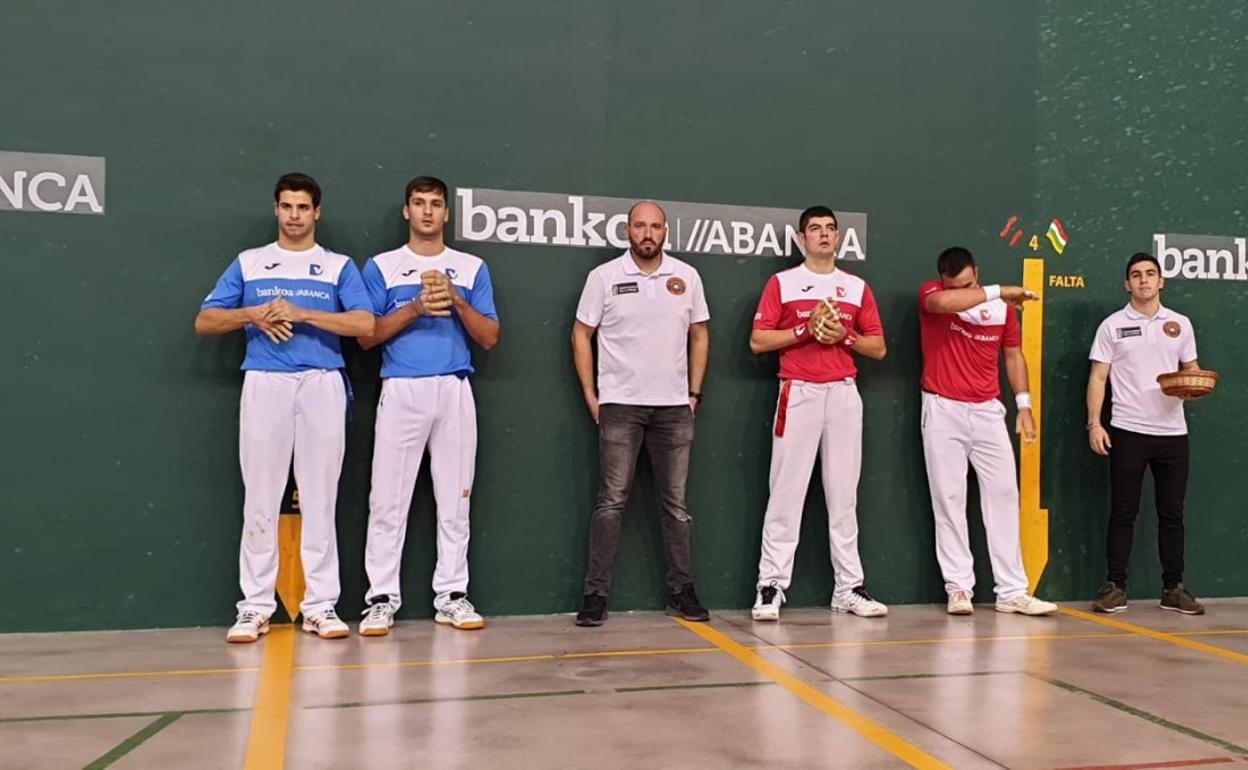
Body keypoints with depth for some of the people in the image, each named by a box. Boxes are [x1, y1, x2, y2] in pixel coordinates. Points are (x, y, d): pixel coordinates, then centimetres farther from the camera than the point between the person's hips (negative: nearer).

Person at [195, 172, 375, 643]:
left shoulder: (339, 266, 12)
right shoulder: (248, 263, 16)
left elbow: (365, 325, -2)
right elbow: (204, 322, 12)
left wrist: (302, 313, -10)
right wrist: (254, 314, -5)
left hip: (323, 384, -1)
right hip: (264, 384, 1)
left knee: (320, 498, 0)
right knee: (260, 498, 0)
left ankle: (320, 605, 5)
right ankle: (255, 607, 7)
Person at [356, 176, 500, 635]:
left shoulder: (472, 268, 12)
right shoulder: (381, 267, 9)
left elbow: (489, 339, 7)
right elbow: (366, 337, 3)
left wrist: (457, 301, -8)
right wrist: (415, 308, -10)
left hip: (454, 391, 1)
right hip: (401, 391, -1)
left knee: (455, 499, 4)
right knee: (388, 499, -2)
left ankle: (452, 596, 12)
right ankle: (382, 598, 6)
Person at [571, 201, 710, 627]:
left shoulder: (686, 276, 6)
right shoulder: (604, 276, 0)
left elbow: (699, 335, 12)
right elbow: (581, 335, 2)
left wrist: (694, 393, 6)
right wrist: (590, 396, -3)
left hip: (674, 407, 3)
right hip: (620, 406, -2)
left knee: (675, 502, 8)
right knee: (611, 501, -2)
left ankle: (681, 591, 18)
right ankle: (595, 594, 4)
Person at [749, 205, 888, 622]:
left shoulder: (858, 287, 14)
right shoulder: (781, 283, 6)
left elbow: (878, 348, 13)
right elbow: (758, 341, 0)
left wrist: (844, 335, -5)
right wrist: (806, 329, -10)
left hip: (844, 395, 3)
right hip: (798, 394, -3)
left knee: (844, 495, 5)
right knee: (786, 492, -4)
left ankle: (849, 587, 11)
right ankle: (771, 586, 1)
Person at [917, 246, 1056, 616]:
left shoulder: (1003, 306, 4)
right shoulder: (931, 294, -6)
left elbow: (1013, 354, 13)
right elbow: (944, 302, -31)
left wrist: (1024, 402, 5)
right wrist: (996, 292, -25)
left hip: (988, 411, 3)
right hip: (943, 410, -3)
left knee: (1004, 495, 2)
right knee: (949, 499, -1)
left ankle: (1012, 591, 7)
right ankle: (959, 588, 5)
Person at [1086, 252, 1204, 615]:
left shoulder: (1180, 323, 10)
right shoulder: (1112, 325, 2)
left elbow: (1191, 369, 15)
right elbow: (1098, 377, 0)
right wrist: (1094, 424, -9)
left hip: (1172, 432, 3)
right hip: (1127, 431, -3)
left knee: (1172, 513, 7)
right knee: (1123, 512, 1)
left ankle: (1174, 588, 15)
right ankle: (1115, 587, 7)